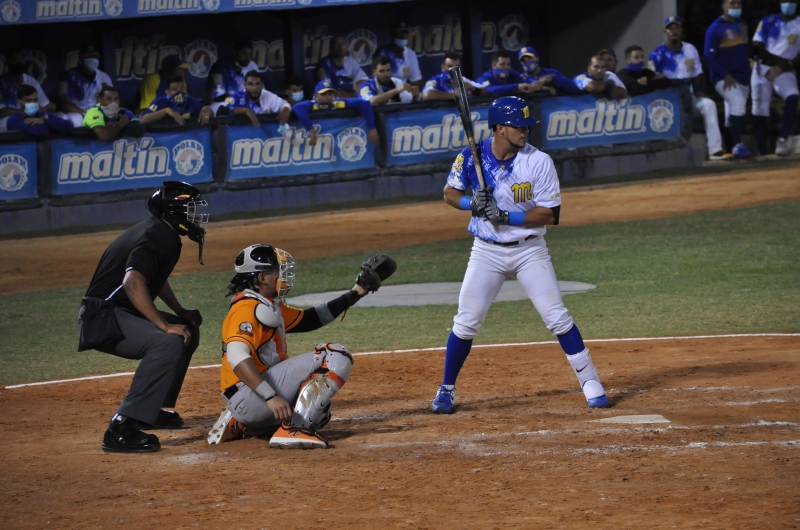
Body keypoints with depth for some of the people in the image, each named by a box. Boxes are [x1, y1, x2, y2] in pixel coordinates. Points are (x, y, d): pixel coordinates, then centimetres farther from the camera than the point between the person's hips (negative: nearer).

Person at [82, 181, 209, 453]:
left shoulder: (164, 233, 13)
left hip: (124, 313, 11)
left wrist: (180, 313, 24)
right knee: (168, 342, -32)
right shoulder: (155, 236, -18)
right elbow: (132, 282, -33)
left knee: (188, 330, 23)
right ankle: (121, 428, -36)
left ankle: (157, 410, 28)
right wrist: (165, 325, -33)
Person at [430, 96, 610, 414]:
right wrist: (473, 203, -18)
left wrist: (506, 215, -26)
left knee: (557, 317, -5)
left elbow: (550, 214, -15)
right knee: (465, 322, 1)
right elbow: (450, 194, 4)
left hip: (529, 250, -1)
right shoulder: (472, 157, -8)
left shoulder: (539, 162, -14)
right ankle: (446, 389, 16)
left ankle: (590, 383, 4)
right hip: (487, 252, 1)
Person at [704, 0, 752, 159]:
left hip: (742, 78, 7)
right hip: (723, 78, -7)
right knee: (738, 101, -25)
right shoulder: (715, 28, -7)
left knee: (737, 112, 8)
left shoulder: (742, 26, 14)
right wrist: (726, 76, -18)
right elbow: (709, 57, -10)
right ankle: (737, 145, -25)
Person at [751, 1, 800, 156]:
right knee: (760, 112, -4)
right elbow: (758, 48, -2)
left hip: (785, 72, -1)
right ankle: (763, 154, 3)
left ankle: (783, 140, -36)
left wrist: (782, 68, -17)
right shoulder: (768, 22, 6)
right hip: (763, 69, 1)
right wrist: (781, 61, -13)